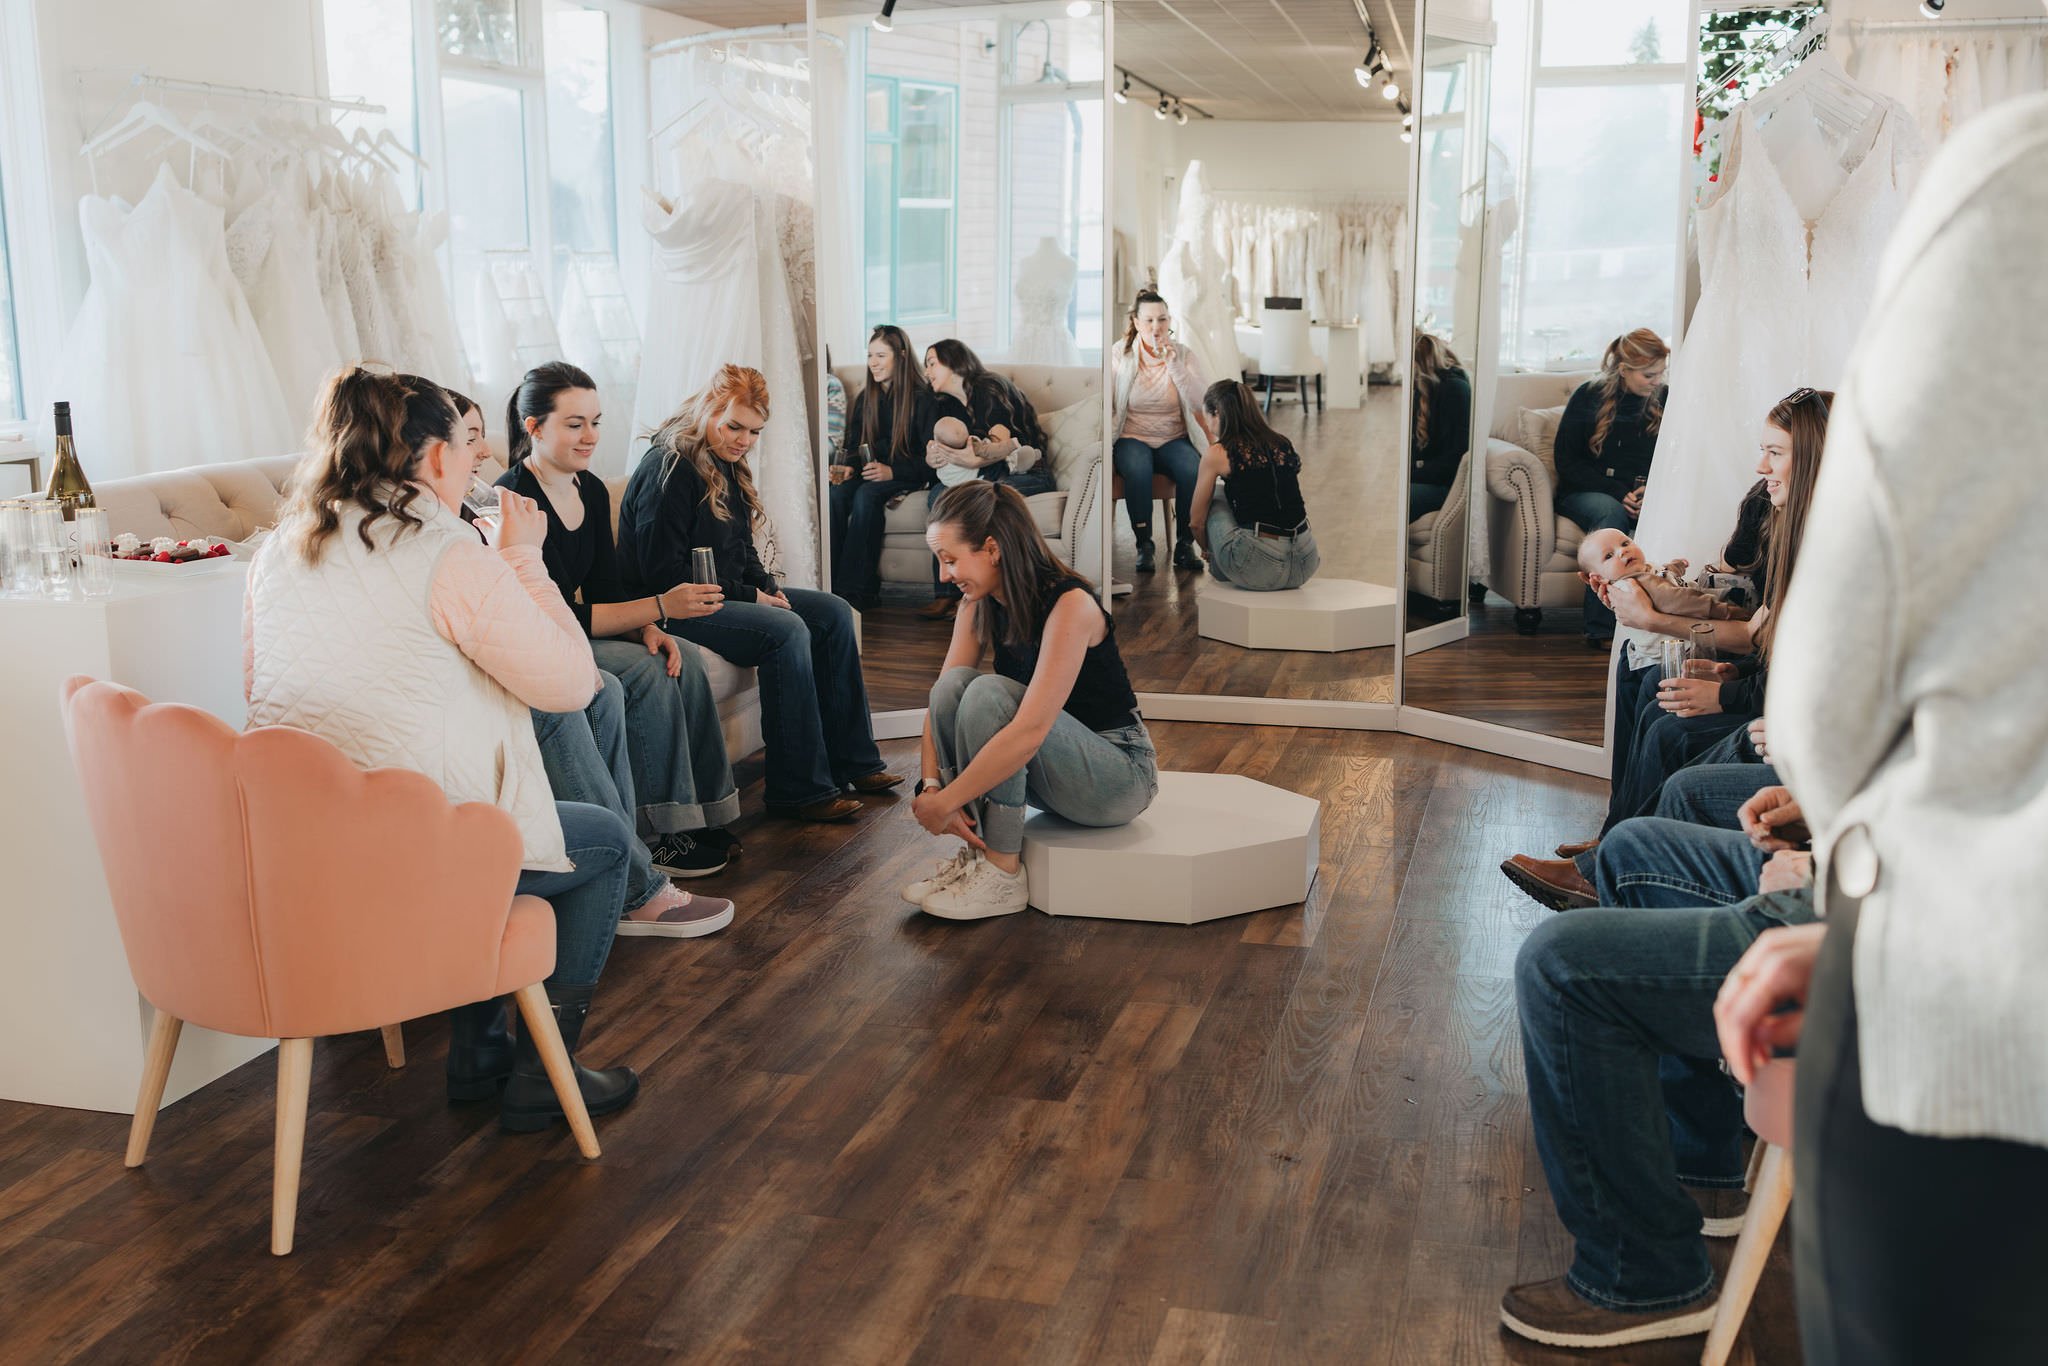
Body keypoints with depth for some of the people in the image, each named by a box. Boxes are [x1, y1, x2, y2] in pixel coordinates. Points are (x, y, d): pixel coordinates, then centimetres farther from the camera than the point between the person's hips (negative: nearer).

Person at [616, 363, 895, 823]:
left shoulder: (726, 466, 13)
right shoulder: (669, 469, -17)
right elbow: (662, 574, -22)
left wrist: (767, 587, 1)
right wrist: (747, 596, -17)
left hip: (731, 593, 10)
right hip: (675, 609, -10)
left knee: (833, 612, 0)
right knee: (787, 631, -29)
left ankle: (852, 762, 2)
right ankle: (801, 790, -25)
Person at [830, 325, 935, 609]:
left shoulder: (921, 399, -5)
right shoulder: (864, 399, 14)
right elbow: (854, 446, 18)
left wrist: (892, 471, -23)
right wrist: (848, 466, -6)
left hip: (907, 476, -5)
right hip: (869, 473, 5)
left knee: (867, 495, -35)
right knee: (835, 494, -28)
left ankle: (855, 590, -35)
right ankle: (832, 584, -32)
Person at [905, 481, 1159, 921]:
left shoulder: (1070, 604, -25)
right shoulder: (978, 605, -2)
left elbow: (1030, 730, -34)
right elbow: (940, 701, -6)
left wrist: (947, 801, -31)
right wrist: (931, 786, -22)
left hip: (1122, 774, -7)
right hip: (1056, 765, 7)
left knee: (990, 693, -29)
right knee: (954, 684, -17)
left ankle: (1003, 874, -21)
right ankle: (978, 849, -12)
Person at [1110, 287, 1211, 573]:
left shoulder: (1183, 355, 2)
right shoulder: (1119, 354, 0)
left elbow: (1202, 402, -12)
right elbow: (1106, 404, -5)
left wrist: (1174, 364, -19)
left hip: (1174, 439, 2)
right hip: (1132, 438, -1)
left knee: (1193, 469, -31)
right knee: (1138, 469, -36)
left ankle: (1185, 545, -17)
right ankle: (1144, 545, -24)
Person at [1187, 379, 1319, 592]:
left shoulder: (1218, 454, 1)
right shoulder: (1285, 445, 14)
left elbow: (1197, 521, 12)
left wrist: (1209, 551, 34)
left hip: (1258, 569, -5)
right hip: (1303, 566, 5)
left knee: (1215, 504, 22)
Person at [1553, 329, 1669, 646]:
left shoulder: (1665, 400, 10)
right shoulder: (1589, 396, 1)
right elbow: (1568, 462, -2)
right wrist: (1619, 493, -14)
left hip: (1646, 497, 2)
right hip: (1586, 492, -2)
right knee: (1611, 513, -38)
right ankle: (1601, 629, -38)